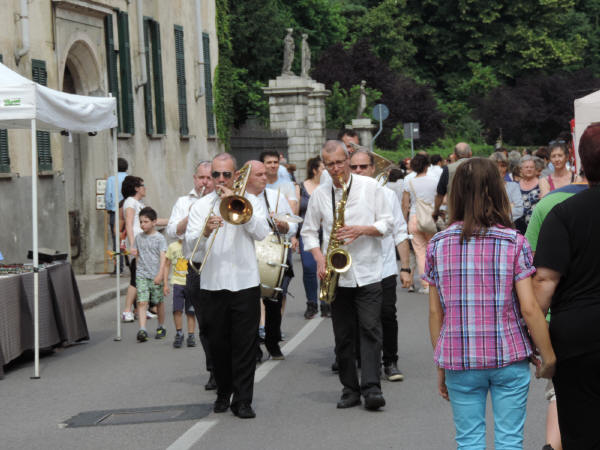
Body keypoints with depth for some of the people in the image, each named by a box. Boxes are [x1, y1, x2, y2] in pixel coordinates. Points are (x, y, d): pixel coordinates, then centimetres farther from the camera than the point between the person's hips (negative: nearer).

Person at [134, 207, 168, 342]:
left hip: (156, 276, -2)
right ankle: (142, 330, -19)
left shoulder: (159, 238, -5)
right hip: (141, 275, 2)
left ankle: (161, 327, 28)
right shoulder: (138, 237, 8)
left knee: (159, 302, 10)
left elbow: (163, 257, -11)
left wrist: (160, 274, -20)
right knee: (142, 302, -12)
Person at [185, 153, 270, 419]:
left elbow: (262, 233, -8)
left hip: (245, 283, -1)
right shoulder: (201, 206, 9)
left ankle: (243, 400, 1)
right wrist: (205, 231, -25)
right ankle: (223, 394, 24)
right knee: (218, 344, 8)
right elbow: (190, 242, -3)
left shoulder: (250, 201, 7)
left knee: (245, 345, -3)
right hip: (212, 285, 2)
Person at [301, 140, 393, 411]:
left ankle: (371, 388, -14)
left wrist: (361, 230, -15)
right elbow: (308, 231, 13)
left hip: (367, 273, -3)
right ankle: (350, 389, 12)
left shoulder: (370, 187, 1)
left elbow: (387, 223, 2)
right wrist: (319, 257, -3)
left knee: (370, 330, -11)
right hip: (337, 275, 3)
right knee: (343, 335, 5)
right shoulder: (319, 194, 8)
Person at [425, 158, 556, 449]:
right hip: (509, 359, -1)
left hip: (459, 360, 1)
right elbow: (529, 308, -10)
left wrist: (441, 366, 11)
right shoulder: (514, 242, -6)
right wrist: (548, 357, 1)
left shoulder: (438, 245, 0)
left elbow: (435, 312, 3)